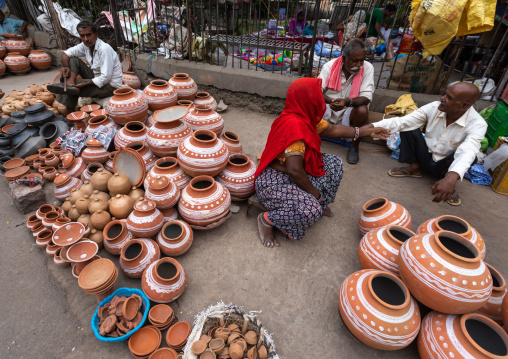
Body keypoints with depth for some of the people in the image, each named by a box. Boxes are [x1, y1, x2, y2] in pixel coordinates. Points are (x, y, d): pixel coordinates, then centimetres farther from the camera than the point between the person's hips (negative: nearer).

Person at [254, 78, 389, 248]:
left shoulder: (306, 118, 0)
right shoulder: (294, 125, -29)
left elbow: (332, 129, 14)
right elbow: (294, 170, -33)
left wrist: (367, 131, 17)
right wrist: (314, 192, -16)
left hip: (291, 175, 10)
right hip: (274, 181, -10)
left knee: (334, 163, 11)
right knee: (310, 210, -31)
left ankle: (320, 205, 18)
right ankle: (266, 219, -5)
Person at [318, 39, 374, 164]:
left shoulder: (368, 68, -10)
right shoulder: (329, 66, -10)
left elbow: (366, 98, -18)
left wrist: (347, 102, -39)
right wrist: (330, 100, -36)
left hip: (350, 111, 0)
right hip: (327, 109, 0)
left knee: (362, 110, -33)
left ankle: (354, 146, -7)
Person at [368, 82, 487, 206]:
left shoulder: (477, 124, -23)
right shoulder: (434, 107, -15)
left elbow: (467, 152, -43)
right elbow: (402, 122, -22)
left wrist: (451, 178, -62)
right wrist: (373, 126, -37)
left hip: (443, 167, -2)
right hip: (425, 158, 2)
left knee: (467, 157, -34)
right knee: (408, 127, -16)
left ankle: (449, 186, -4)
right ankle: (414, 167, 0)